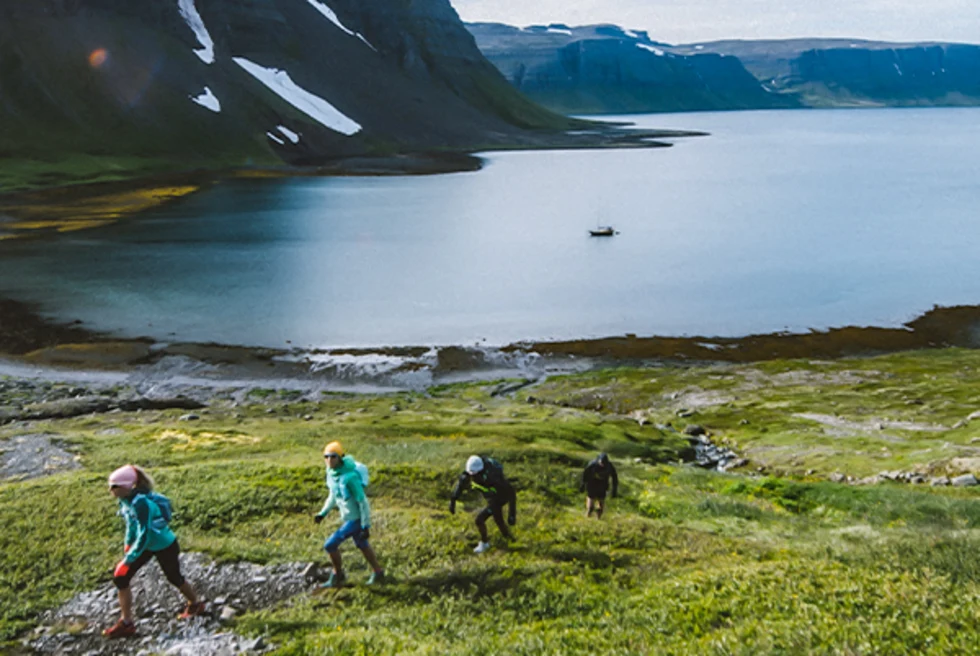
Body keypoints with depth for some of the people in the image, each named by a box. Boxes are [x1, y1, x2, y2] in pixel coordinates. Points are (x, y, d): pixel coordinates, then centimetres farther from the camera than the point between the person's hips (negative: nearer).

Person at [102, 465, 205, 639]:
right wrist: (128, 544, 8)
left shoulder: (140, 503, -35)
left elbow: (144, 534, -34)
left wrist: (129, 559, -31)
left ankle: (195, 604, 44)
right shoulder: (125, 500, -9)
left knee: (174, 578, 15)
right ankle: (126, 623, 9)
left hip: (165, 547, -8)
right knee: (120, 578, -1)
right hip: (147, 545, 8)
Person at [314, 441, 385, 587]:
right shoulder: (331, 472, -3)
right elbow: (333, 495, 14)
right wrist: (322, 513, 9)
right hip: (347, 517, 9)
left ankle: (338, 576, 16)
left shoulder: (350, 476, -30)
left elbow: (363, 501, -24)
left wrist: (366, 526, -21)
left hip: (356, 519, -9)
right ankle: (378, 574, 43)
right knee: (362, 545, 25)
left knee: (330, 545, -7)